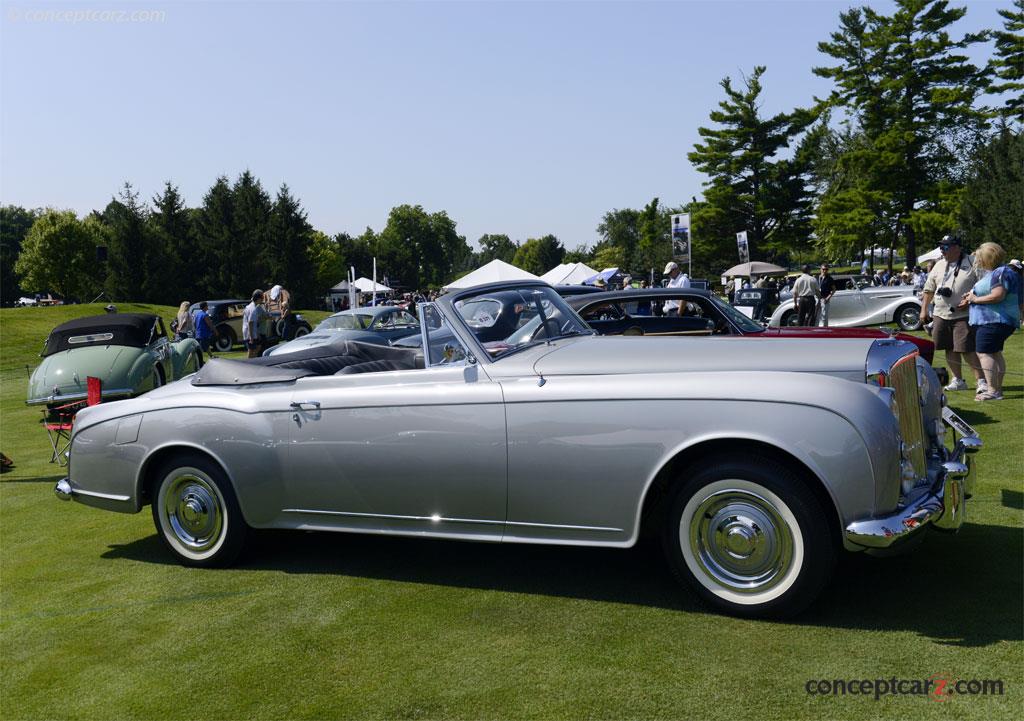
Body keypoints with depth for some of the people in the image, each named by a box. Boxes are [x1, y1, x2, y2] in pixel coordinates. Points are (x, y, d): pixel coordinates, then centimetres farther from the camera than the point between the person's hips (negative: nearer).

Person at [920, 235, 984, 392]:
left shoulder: (972, 264, -3)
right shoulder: (939, 265, 13)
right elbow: (928, 289, 17)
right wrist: (924, 310, 13)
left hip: (963, 316, -6)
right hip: (941, 315, 6)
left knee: (967, 349, -10)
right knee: (950, 349, 10)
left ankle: (981, 380, -1)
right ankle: (958, 380, 21)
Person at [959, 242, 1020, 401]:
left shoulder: (1001, 272, -15)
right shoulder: (993, 273, 18)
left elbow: (998, 296, -25)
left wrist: (975, 299, -14)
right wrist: (970, 301, 15)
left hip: (994, 321, -12)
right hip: (996, 321, 12)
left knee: (984, 353, -14)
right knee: (995, 353, 16)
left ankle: (993, 391, -17)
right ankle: (998, 389, 23)